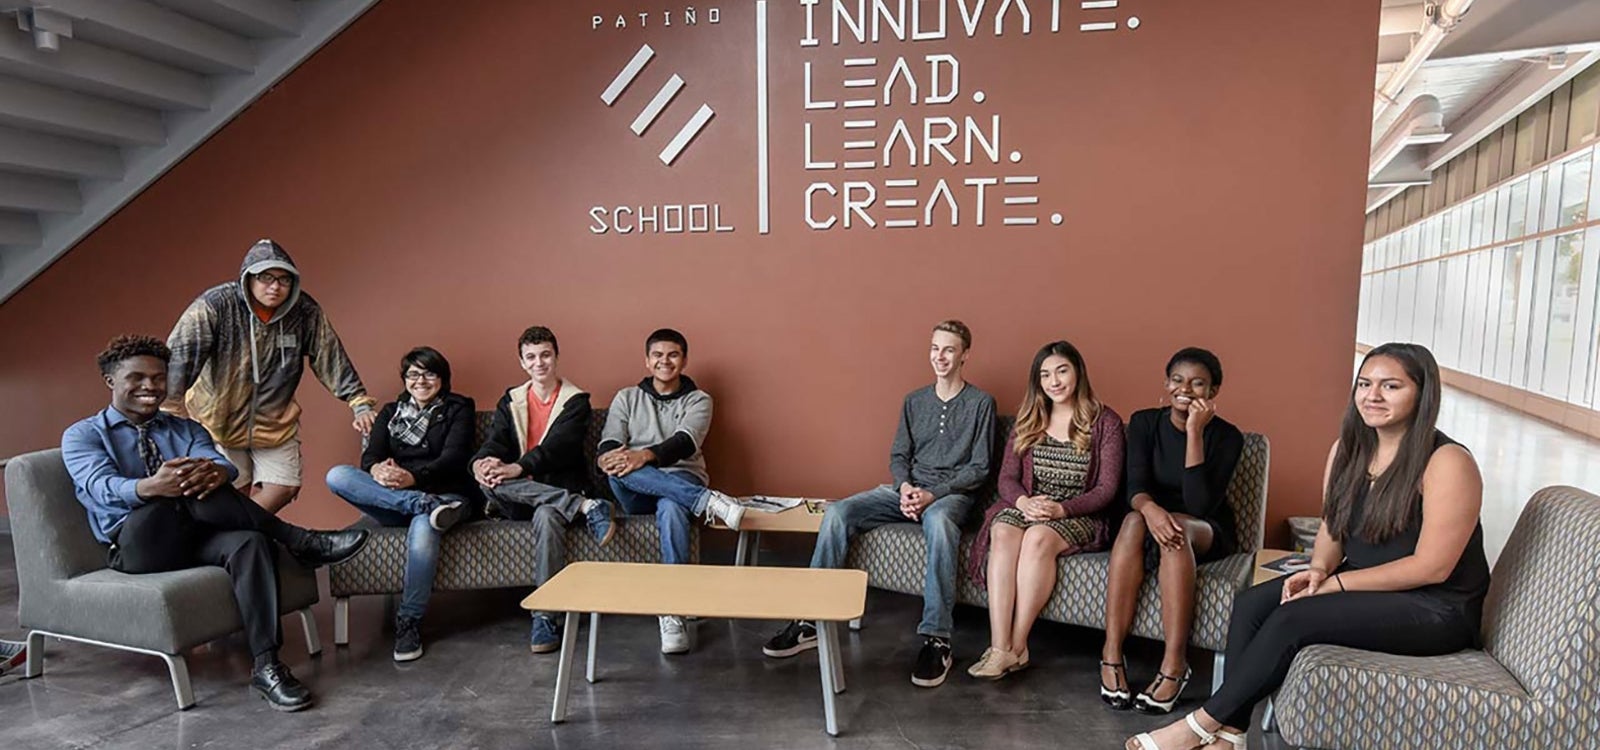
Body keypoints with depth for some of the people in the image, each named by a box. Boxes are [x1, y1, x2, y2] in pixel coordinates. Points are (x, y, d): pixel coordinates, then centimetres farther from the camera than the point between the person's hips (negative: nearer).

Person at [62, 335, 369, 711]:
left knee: (249, 543, -32)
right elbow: (102, 488, -13)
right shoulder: (81, 436, 10)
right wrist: (150, 487, -37)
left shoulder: (186, 429, 20)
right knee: (190, 493, -33)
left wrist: (214, 472, -31)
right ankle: (301, 541, -26)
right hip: (137, 545, -3)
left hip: (194, 538, 3)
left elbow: (224, 465, -3)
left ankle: (266, 666, -36)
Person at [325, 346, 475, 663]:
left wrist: (413, 477, -25)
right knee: (337, 475, -22)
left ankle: (409, 623, -23)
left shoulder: (458, 409, 12)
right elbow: (370, 456, 6)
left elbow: (453, 458, -5)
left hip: (443, 494, -4)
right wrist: (377, 470, -22)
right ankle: (423, 505, -35)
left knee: (422, 530, -39)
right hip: (392, 501, 4)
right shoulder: (390, 412, 22)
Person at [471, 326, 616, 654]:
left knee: (547, 516, -38)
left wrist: (518, 468, -30)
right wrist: (481, 463, -24)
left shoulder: (576, 400, 4)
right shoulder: (511, 400, 16)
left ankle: (545, 617, -34)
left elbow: (559, 444, -13)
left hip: (559, 489, -3)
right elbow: (495, 441, 1)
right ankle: (585, 506, -34)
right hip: (518, 501, 3)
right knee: (489, 481, -30)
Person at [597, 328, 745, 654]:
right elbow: (608, 446, 1)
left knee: (671, 509, -39)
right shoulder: (627, 398, 16)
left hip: (682, 482, -2)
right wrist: (607, 458, -26)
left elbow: (685, 443, -11)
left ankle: (672, 614, -38)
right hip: (637, 493, 2)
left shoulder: (698, 400, 9)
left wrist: (646, 455, -32)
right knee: (618, 468, -34)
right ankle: (710, 502, -41)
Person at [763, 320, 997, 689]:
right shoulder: (914, 401, 16)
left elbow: (979, 468, -3)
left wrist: (933, 494, -16)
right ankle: (810, 620, -17)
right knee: (837, 513, -19)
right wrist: (906, 487, -9)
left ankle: (936, 638, -38)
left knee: (938, 521, -42)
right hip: (907, 489, 5)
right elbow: (898, 456, 14)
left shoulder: (981, 403, 2)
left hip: (952, 493, -5)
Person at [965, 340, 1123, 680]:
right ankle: (999, 648, -38)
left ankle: (1017, 646, -29)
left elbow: (1107, 489, -5)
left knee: (1038, 537, -35)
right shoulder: (1028, 420, 13)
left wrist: (1061, 508, -21)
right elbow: (1007, 477, 6)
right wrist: (1023, 501, -17)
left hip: (1079, 515, -3)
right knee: (1003, 533, -31)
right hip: (1026, 507, 3)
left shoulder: (1106, 422, 0)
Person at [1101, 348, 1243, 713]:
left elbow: (1200, 505, -22)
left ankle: (1174, 664, -36)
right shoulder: (1144, 422, -3)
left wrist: (1194, 433, -26)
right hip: (1151, 520, 2)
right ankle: (1112, 655, -35)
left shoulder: (1226, 436, -10)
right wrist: (1149, 507, -39)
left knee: (1178, 526, -36)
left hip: (1205, 535, -2)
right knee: (1135, 520, -33)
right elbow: (1135, 486, -14)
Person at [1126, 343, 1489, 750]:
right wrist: (1319, 569, -10)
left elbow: (1432, 568, -21)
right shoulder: (1347, 449, 3)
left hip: (1434, 608, -7)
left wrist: (1337, 583, -20)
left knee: (1295, 618, -26)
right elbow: (1334, 527, 11)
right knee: (1252, 603, -13)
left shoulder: (1447, 462, -19)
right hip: (1363, 586, 7)